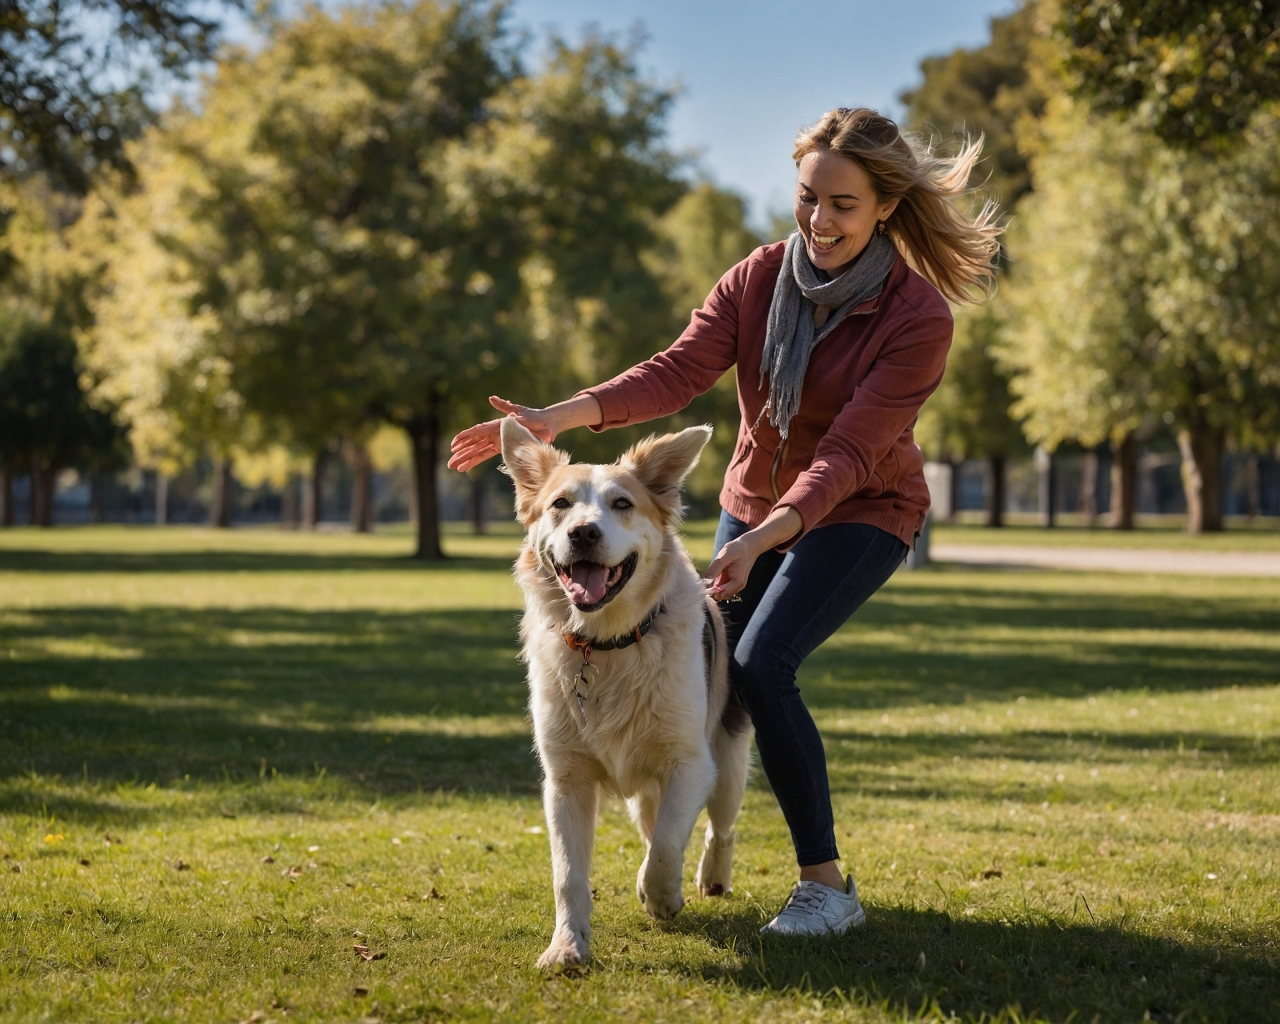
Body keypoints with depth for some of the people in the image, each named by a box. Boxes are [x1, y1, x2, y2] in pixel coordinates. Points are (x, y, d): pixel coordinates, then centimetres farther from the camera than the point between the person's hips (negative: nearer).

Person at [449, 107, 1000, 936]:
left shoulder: (919, 318, -24)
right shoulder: (761, 278, -12)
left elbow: (848, 454, -29)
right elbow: (679, 371, -23)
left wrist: (765, 538, -43)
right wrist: (562, 416, -39)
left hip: (861, 513, -5)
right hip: (756, 500, 5)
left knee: (761, 661, -25)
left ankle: (828, 883, -16)